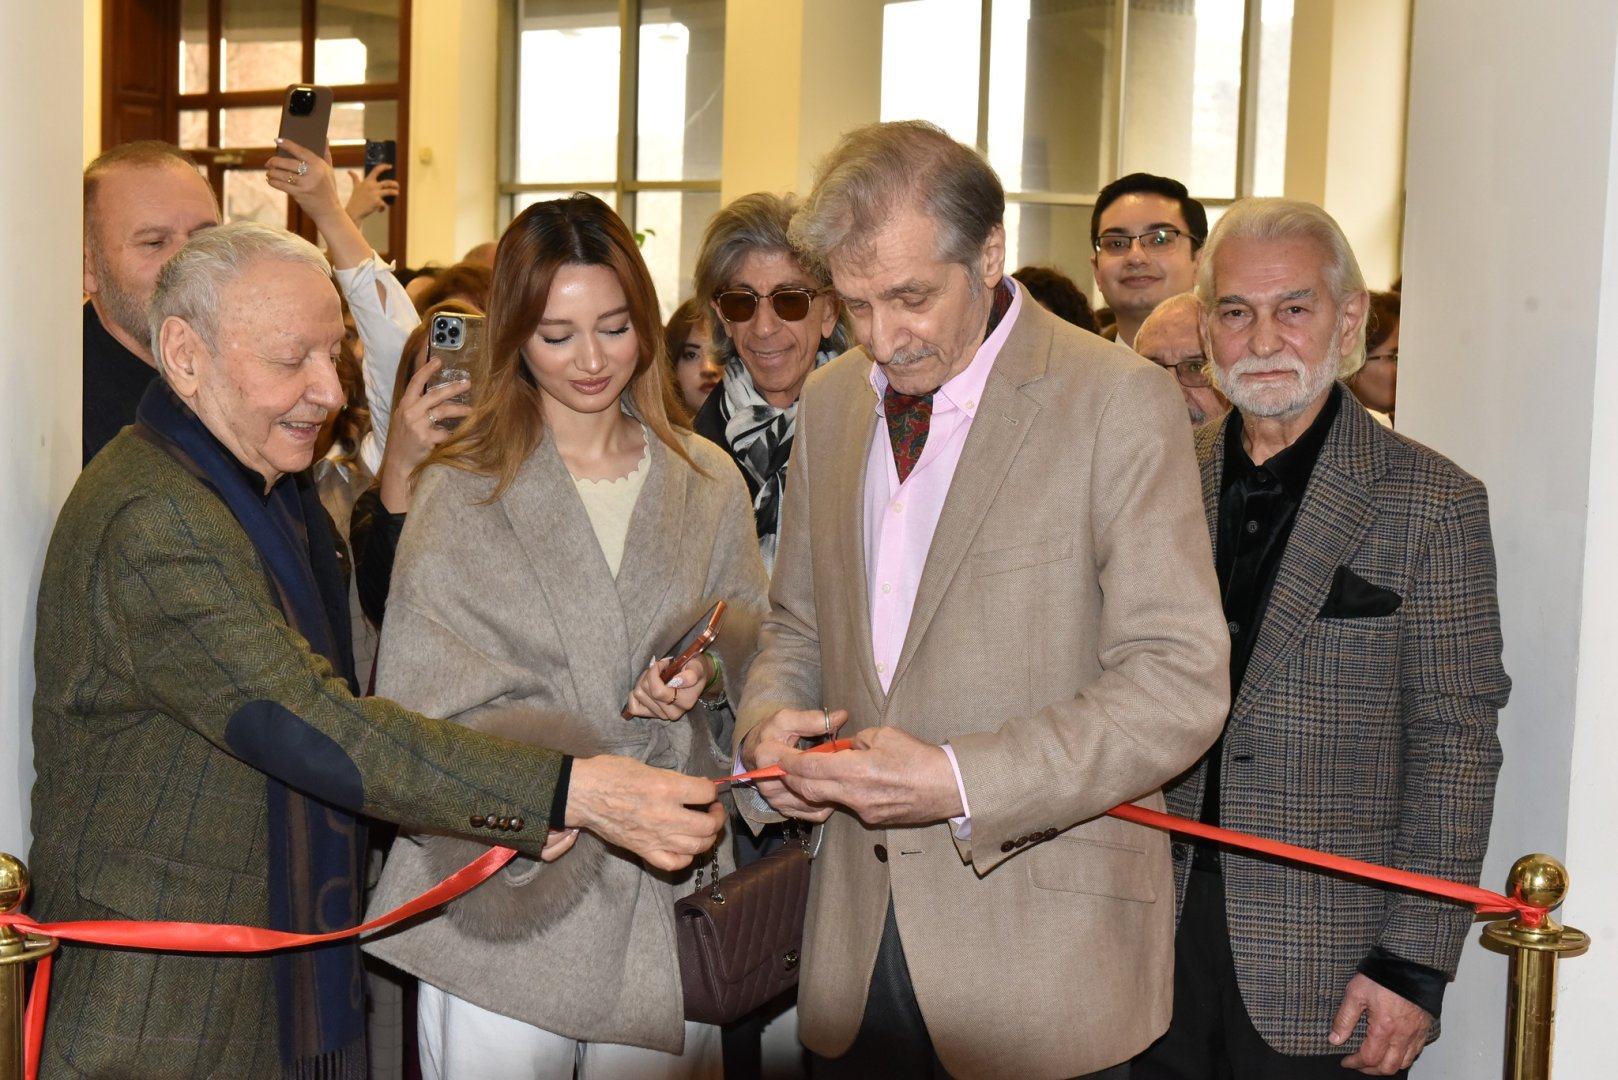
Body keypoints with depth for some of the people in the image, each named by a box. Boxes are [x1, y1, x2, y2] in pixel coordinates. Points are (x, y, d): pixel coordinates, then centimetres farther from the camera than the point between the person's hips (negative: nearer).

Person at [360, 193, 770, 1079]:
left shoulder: (707, 484, 8)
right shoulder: (460, 496, -4)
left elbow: (752, 632, 14)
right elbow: (434, 712, -9)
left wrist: (707, 664, -10)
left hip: (667, 902, 3)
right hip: (505, 896, -2)